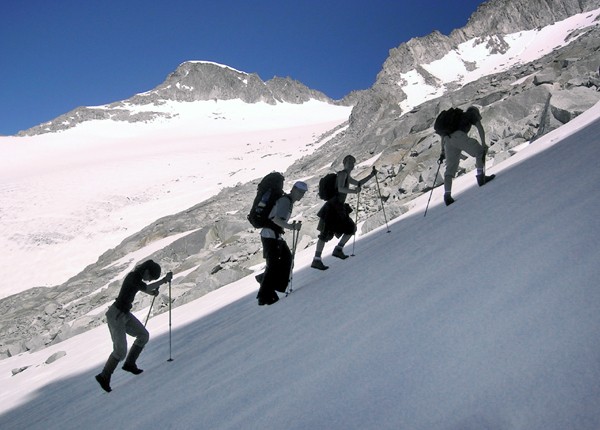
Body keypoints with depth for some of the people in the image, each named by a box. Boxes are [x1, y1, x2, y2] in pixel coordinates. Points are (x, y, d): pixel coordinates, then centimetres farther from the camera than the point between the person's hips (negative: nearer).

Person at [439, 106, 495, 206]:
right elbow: (480, 128, 6)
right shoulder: (472, 114, 23)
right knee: (480, 151, 12)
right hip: (459, 136, -6)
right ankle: (481, 178, 3)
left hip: (448, 141, 6)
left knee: (450, 168, 5)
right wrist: (483, 144, -1)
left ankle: (447, 195, -5)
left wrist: (443, 151, 36)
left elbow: (444, 134, 37)